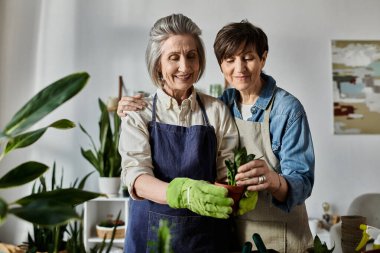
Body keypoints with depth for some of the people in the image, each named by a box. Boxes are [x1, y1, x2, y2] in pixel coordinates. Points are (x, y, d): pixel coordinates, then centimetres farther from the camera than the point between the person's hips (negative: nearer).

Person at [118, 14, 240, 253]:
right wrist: (183, 193, -34)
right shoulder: (138, 113, -4)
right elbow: (135, 176, -15)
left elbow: (227, 168, 0)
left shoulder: (217, 111, 0)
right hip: (151, 232, -1)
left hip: (206, 233, 1)